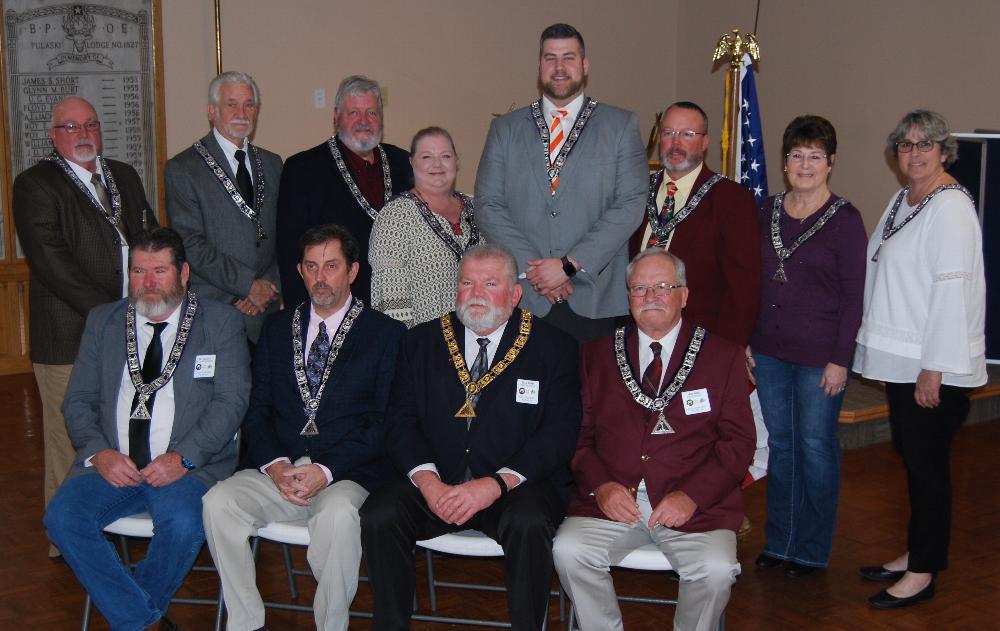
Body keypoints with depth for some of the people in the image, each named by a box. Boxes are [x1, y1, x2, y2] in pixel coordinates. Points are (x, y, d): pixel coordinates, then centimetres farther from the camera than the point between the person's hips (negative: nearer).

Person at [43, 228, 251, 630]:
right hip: (112, 464, 3)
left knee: (182, 523, -32)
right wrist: (99, 453, -8)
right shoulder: (103, 321, 14)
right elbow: (78, 401, 12)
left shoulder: (221, 322, 5)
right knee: (63, 517, -23)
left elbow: (231, 401, -3)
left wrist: (183, 457, -16)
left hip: (187, 466, -3)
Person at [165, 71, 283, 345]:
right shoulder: (182, 168, -2)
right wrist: (249, 284, -12)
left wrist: (270, 287, -3)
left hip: (266, 311, 4)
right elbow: (191, 245, -10)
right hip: (210, 311, -4)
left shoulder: (272, 164, 15)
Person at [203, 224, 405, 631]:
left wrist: (326, 470, -15)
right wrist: (275, 464, -9)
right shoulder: (277, 327, 18)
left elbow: (383, 422, -4)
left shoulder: (385, 333, 5)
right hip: (278, 471, 4)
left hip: (345, 476, -3)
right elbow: (257, 409, 11)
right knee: (218, 501, -23)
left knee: (338, 513, -35)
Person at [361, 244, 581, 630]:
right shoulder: (423, 341, 12)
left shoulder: (552, 347, 3)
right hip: (435, 484, 3)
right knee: (379, 515, -23)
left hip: (516, 485, -2)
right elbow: (401, 420, 6)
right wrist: (427, 481, -13)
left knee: (528, 522, -33)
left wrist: (496, 484, -19)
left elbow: (559, 432, -6)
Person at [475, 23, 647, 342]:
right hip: (523, 298, 1)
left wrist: (569, 264, -11)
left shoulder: (622, 126, 6)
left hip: (596, 300, -1)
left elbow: (631, 205, -3)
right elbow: (488, 206, 5)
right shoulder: (505, 129, 12)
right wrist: (530, 267, -9)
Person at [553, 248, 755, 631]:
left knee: (716, 570, -27)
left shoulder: (723, 357, 9)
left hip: (696, 505, -1)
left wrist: (693, 495, -12)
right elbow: (580, 433, 10)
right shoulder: (597, 354, 14)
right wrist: (600, 484, -9)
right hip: (612, 499, 2)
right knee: (568, 551, -24)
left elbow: (739, 441, 2)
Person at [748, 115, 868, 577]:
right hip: (769, 350, 5)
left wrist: (840, 360, -12)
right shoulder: (767, 213, 7)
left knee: (816, 447, 4)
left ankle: (811, 548, 20)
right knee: (780, 444, 13)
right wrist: (744, 340, 7)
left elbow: (853, 297, -8)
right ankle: (779, 541, 26)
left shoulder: (845, 220, -7)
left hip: (819, 356, -5)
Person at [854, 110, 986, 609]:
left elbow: (951, 290, -20)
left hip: (934, 366, -9)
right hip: (900, 359, 9)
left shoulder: (951, 207, -15)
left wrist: (932, 369, -22)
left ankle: (923, 575, 11)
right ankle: (916, 554, 30)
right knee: (911, 455, 16)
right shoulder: (901, 200, 13)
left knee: (927, 461, 0)